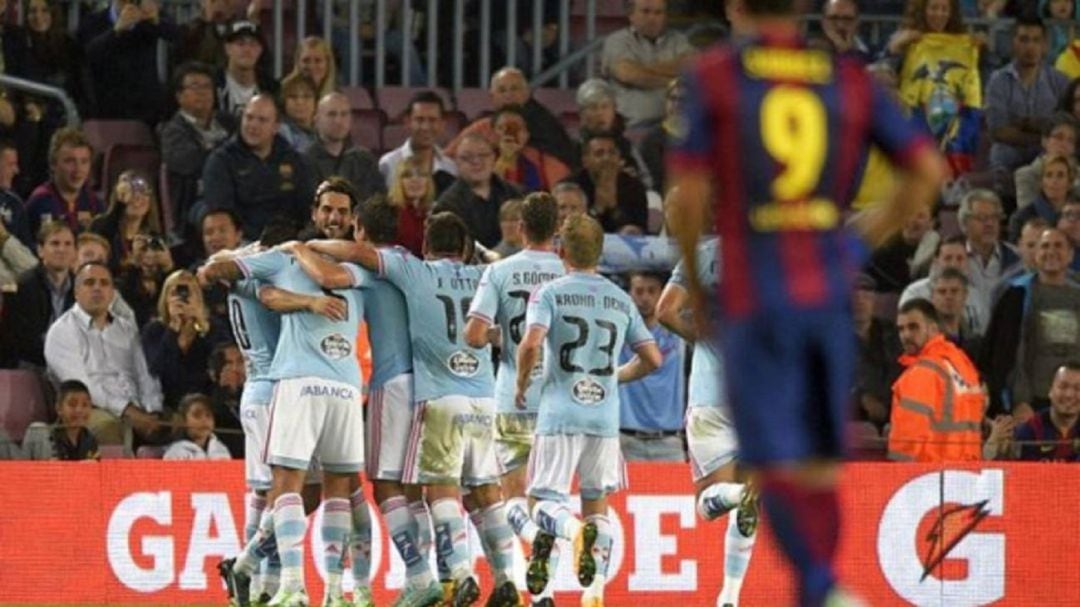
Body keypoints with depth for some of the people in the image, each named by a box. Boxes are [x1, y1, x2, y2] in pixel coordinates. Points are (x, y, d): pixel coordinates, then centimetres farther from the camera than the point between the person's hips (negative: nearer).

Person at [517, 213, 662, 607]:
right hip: (606, 416, 3)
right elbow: (652, 359, 10)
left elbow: (531, 343, -18)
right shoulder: (621, 301, 10)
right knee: (597, 504, 14)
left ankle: (573, 529, -30)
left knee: (543, 500, 4)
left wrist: (521, 385, -1)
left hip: (559, 415, -3)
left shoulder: (550, 294, -2)